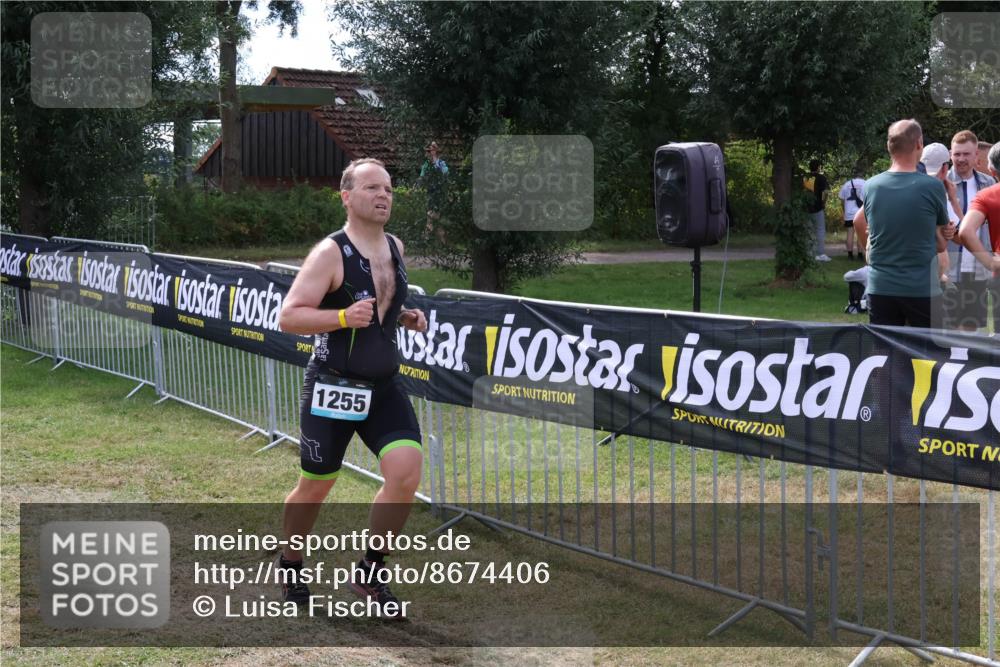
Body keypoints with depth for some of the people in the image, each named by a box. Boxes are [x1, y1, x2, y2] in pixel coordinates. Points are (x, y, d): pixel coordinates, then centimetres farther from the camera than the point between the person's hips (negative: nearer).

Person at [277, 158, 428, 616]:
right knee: (315, 488, 7)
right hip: (332, 388, -5)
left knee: (406, 471, -12)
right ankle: (289, 567, 33)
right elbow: (288, 317, -18)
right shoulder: (330, 253, -14)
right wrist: (344, 317, -30)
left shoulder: (395, 249, 8)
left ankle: (369, 573, 6)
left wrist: (404, 317, 6)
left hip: (383, 386, 5)